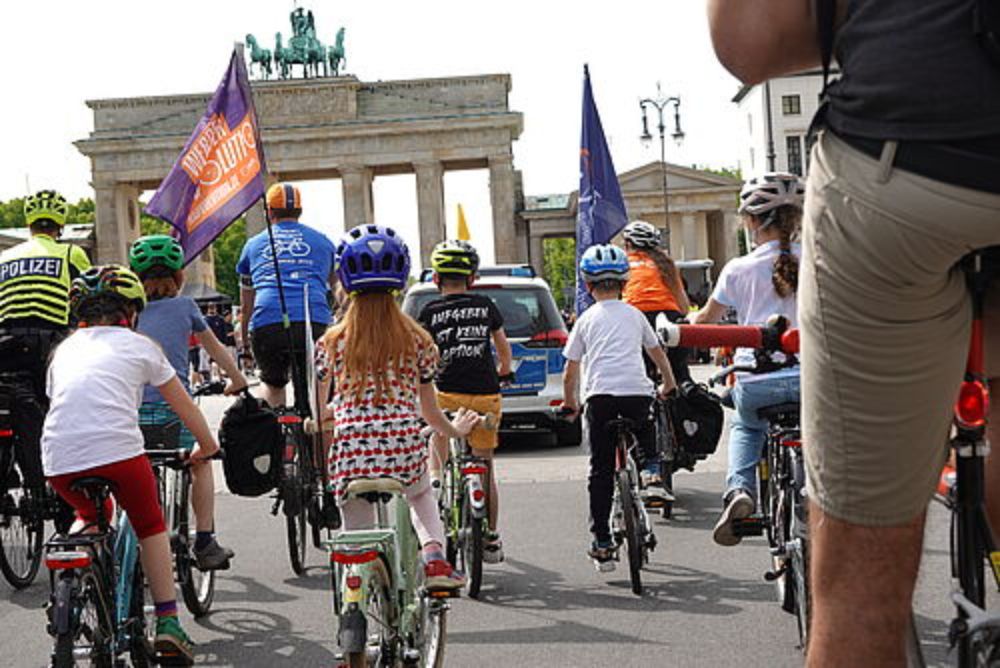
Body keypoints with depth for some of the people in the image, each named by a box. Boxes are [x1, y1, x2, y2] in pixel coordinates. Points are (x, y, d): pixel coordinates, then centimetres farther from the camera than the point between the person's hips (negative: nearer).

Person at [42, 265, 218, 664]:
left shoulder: (65, 349, 25)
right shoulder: (138, 345, 17)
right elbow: (183, 405, 24)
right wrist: (207, 446, 40)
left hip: (59, 462, 3)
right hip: (117, 451, -3)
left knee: (89, 514, 35)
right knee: (150, 526, 19)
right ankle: (167, 623, 10)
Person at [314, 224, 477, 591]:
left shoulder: (332, 343, 3)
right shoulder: (417, 340, 4)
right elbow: (430, 412, 12)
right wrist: (456, 430, 32)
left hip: (352, 454, -1)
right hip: (405, 451, 1)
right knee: (422, 497, 35)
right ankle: (435, 557, 10)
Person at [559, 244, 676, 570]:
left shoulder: (586, 320, 15)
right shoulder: (635, 315, 19)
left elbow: (571, 370, 14)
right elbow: (657, 351, 31)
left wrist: (569, 403, 29)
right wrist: (668, 384, 47)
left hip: (600, 395, 0)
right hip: (637, 392, 1)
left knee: (601, 470, 4)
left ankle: (601, 542, 2)